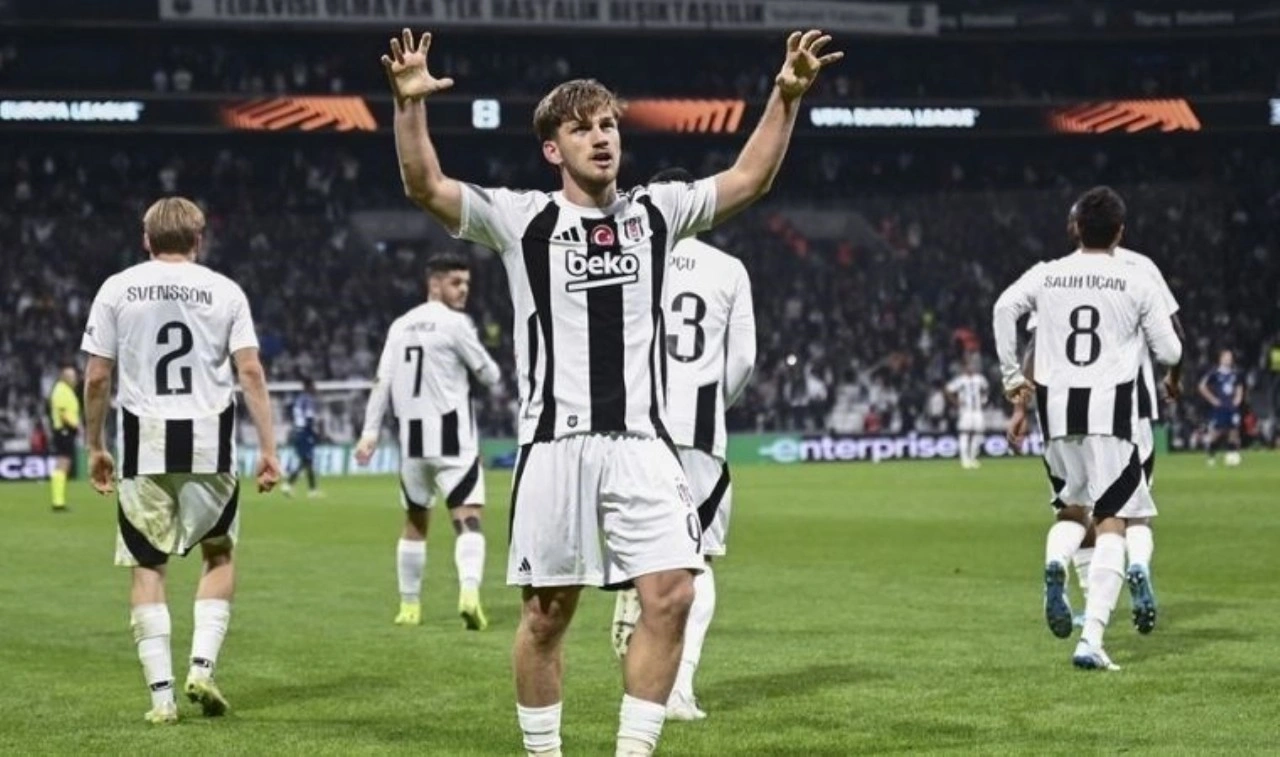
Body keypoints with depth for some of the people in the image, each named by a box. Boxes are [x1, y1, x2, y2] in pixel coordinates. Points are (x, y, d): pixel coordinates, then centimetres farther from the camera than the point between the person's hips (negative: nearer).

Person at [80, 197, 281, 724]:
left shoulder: (117, 290, 5)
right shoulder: (224, 291, 4)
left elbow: (96, 378, 3)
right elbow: (250, 371, -2)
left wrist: (95, 448, 13)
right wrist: (268, 448, 0)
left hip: (145, 443, 0)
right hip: (209, 442, 0)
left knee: (148, 567, 8)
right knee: (219, 554, 19)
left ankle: (161, 692, 3)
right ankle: (202, 665, 5)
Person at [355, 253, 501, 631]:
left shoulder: (401, 325, 11)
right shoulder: (454, 323, -7)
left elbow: (382, 382, 6)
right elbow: (490, 375, -2)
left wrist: (370, 432, 4)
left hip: (412, 439, 6)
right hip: (451, 439, -6)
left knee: (414, 523, 18)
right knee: (468, 518, -11)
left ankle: (409, 606, 22)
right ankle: (469, 591, -32)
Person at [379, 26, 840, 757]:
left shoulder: (656, 212, 12)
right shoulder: (522, 218, 3)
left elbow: (750, 177, 14)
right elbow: (425, 185, -4)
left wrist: (786, 96, 2)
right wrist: (410, 103, -19)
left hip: (642, 442, 2)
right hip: (557, 444, -2)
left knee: (671, 597, -9)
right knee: (548, 612, 3)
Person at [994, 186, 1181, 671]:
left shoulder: (1046, 275, 6)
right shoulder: (1137, 283, 1)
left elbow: (1005, 307, -9)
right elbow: (1169, 353, 2)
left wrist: (1011, 374, 0)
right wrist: (1146, 335, 24)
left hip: (1057, 409, 3)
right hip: (1109, 410, -3)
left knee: (1073, 509, 22)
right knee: (1111, 525, 0)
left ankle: (1055, 563, -13)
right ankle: (1091, 639, -12)